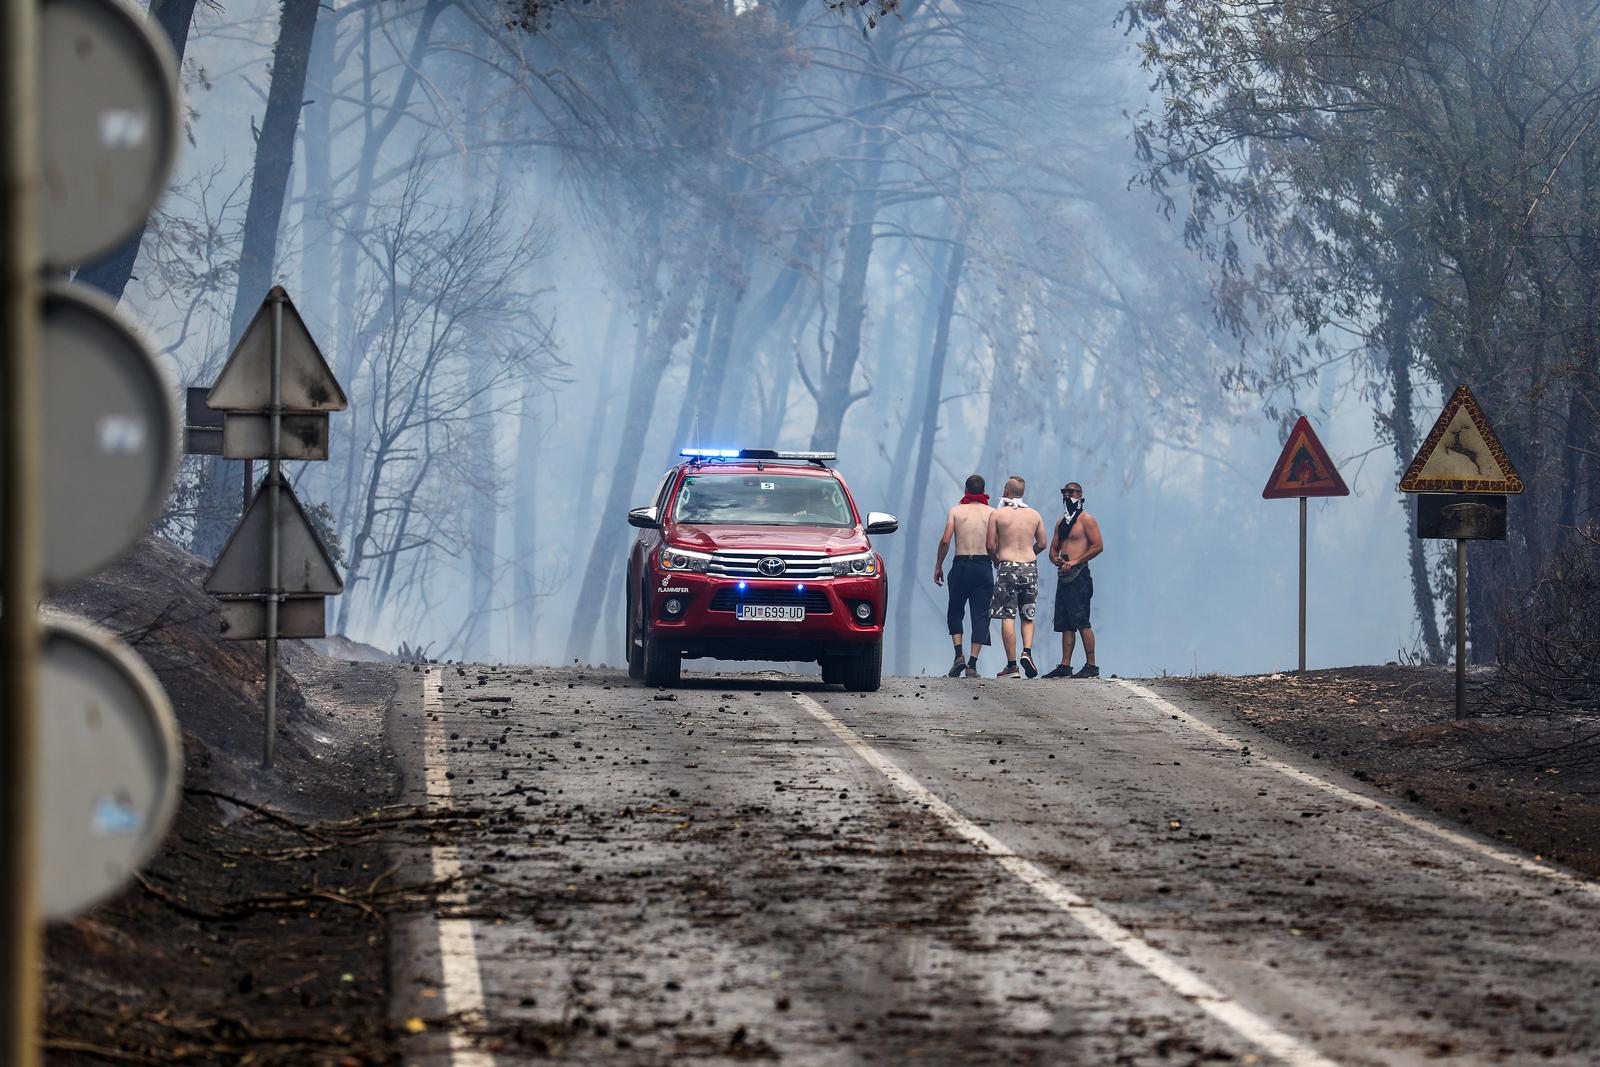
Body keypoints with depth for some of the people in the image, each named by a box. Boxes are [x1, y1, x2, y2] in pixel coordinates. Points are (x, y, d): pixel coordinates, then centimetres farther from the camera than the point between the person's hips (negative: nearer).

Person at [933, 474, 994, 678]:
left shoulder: (956, 511, 4)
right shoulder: (992, 513, 5)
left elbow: (945, 540, -6)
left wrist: (938, 566, 4)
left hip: (961, 564, 0)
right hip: (983, 565, 0)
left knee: (955, 612, 14)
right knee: (980, 615, 2)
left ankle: (959, 655, -4)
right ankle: (972, 664, -5)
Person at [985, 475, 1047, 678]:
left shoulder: (997, 514, -3)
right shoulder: (1034, 515, 7)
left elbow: (990, 545, -4)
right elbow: (1042, 544, 10)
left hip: (1008, 567, -3)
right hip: (1030, 566, 3)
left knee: (1007, 617, -1)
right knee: (1027, 616, 15)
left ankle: (1011, 665, -3)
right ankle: (1027, 651, -8)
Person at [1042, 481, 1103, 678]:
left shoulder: (1086, 520, -4)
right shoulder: (1061, 522, 20)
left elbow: (1098, 546, -11)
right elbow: (1053, 548, 25)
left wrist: (1075, 561, -14)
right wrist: (1055, 558, 0)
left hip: (1078, 575, -8)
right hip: (1064, 576, 8)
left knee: (1082, 622, -12)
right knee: (1065, 624, 6)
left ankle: (1091, 666, -11)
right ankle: (1065, 666, 7)